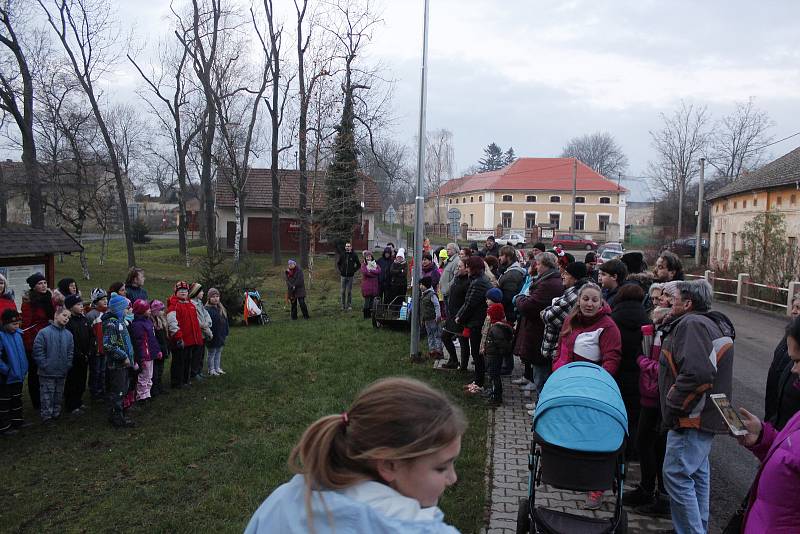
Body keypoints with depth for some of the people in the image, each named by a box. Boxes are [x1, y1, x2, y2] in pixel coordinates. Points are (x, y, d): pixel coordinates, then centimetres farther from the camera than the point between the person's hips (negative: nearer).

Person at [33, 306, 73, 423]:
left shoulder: (68, 334, 5)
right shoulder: (44, 332, -10)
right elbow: (38, 351, -12)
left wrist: (67, 366, 0)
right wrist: (45, 365, -14)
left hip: (62, 373, 5)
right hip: (47, 373, -5)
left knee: (59, 394, 15)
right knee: (47, 395, 1)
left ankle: (56, 413, 28)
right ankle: (46, 416, 11)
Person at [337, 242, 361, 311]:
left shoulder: (354, 255, -1)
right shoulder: (342, 255, 4)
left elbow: (359, 265, 7)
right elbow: (338, 263, 18)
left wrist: (354, 271, 0)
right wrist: (340, 270, 9)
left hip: (350, 276, -2)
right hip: (343, 276, 2)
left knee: (349, 291, 2)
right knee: (343, 291, 4)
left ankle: (349, 305, 10)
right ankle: (343, 305, 13)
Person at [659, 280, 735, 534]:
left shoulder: (692, 324, -19)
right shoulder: (712, 323, 16)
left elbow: (697, 372, -31)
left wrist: (674, 403, -21)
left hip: (692, 417, -11)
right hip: (706, 415, 11)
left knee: (677, 475, -6)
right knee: (697, 473, 21)